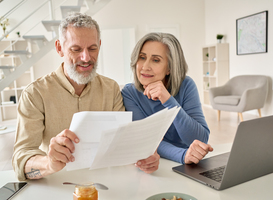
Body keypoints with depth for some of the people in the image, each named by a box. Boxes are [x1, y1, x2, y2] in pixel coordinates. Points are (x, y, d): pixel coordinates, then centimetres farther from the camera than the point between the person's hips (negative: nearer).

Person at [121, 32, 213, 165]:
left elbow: (202, 139, -14)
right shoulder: (129, 93, -8)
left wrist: (169, 101, -24)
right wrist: (183, 155, -34)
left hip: (184, 169, 0)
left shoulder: (186, 86, -7)